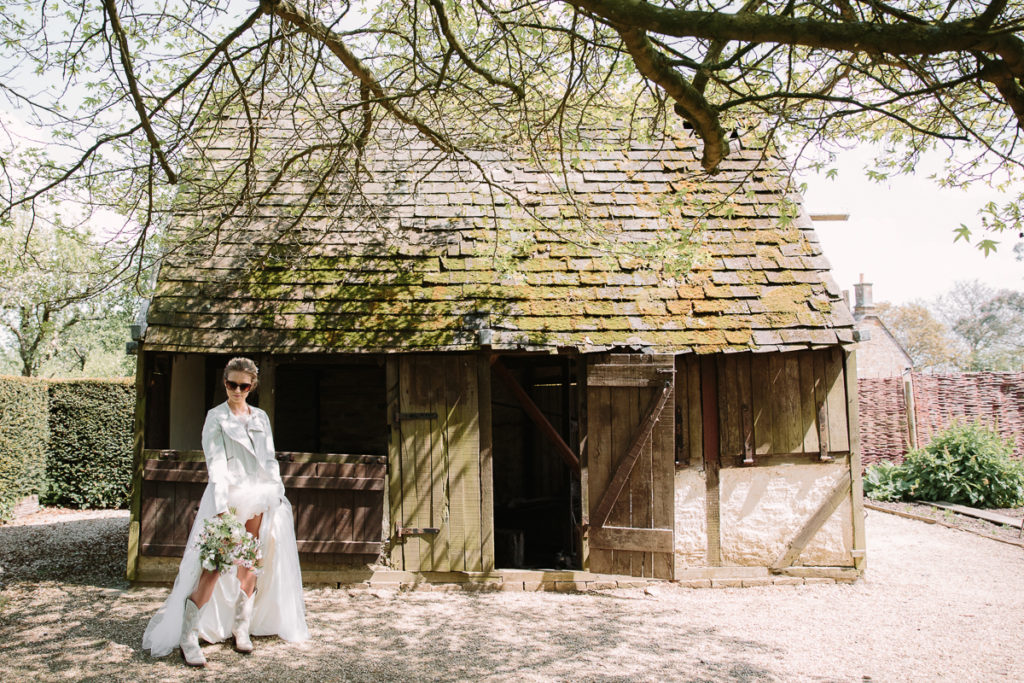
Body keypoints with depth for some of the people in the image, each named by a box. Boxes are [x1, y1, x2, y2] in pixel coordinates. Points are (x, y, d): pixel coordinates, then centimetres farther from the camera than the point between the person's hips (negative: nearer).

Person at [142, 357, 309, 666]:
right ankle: (187, 636, -3)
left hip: (259, 499, 5)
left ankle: (241, 627, 20)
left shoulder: (260, 417, 12)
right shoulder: (216, 417, -1)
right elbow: (216, 464, -10)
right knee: (214, 567, -11)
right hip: (227, 498, -4)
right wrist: (222, 508, -20)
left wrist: (278, 499, 6)